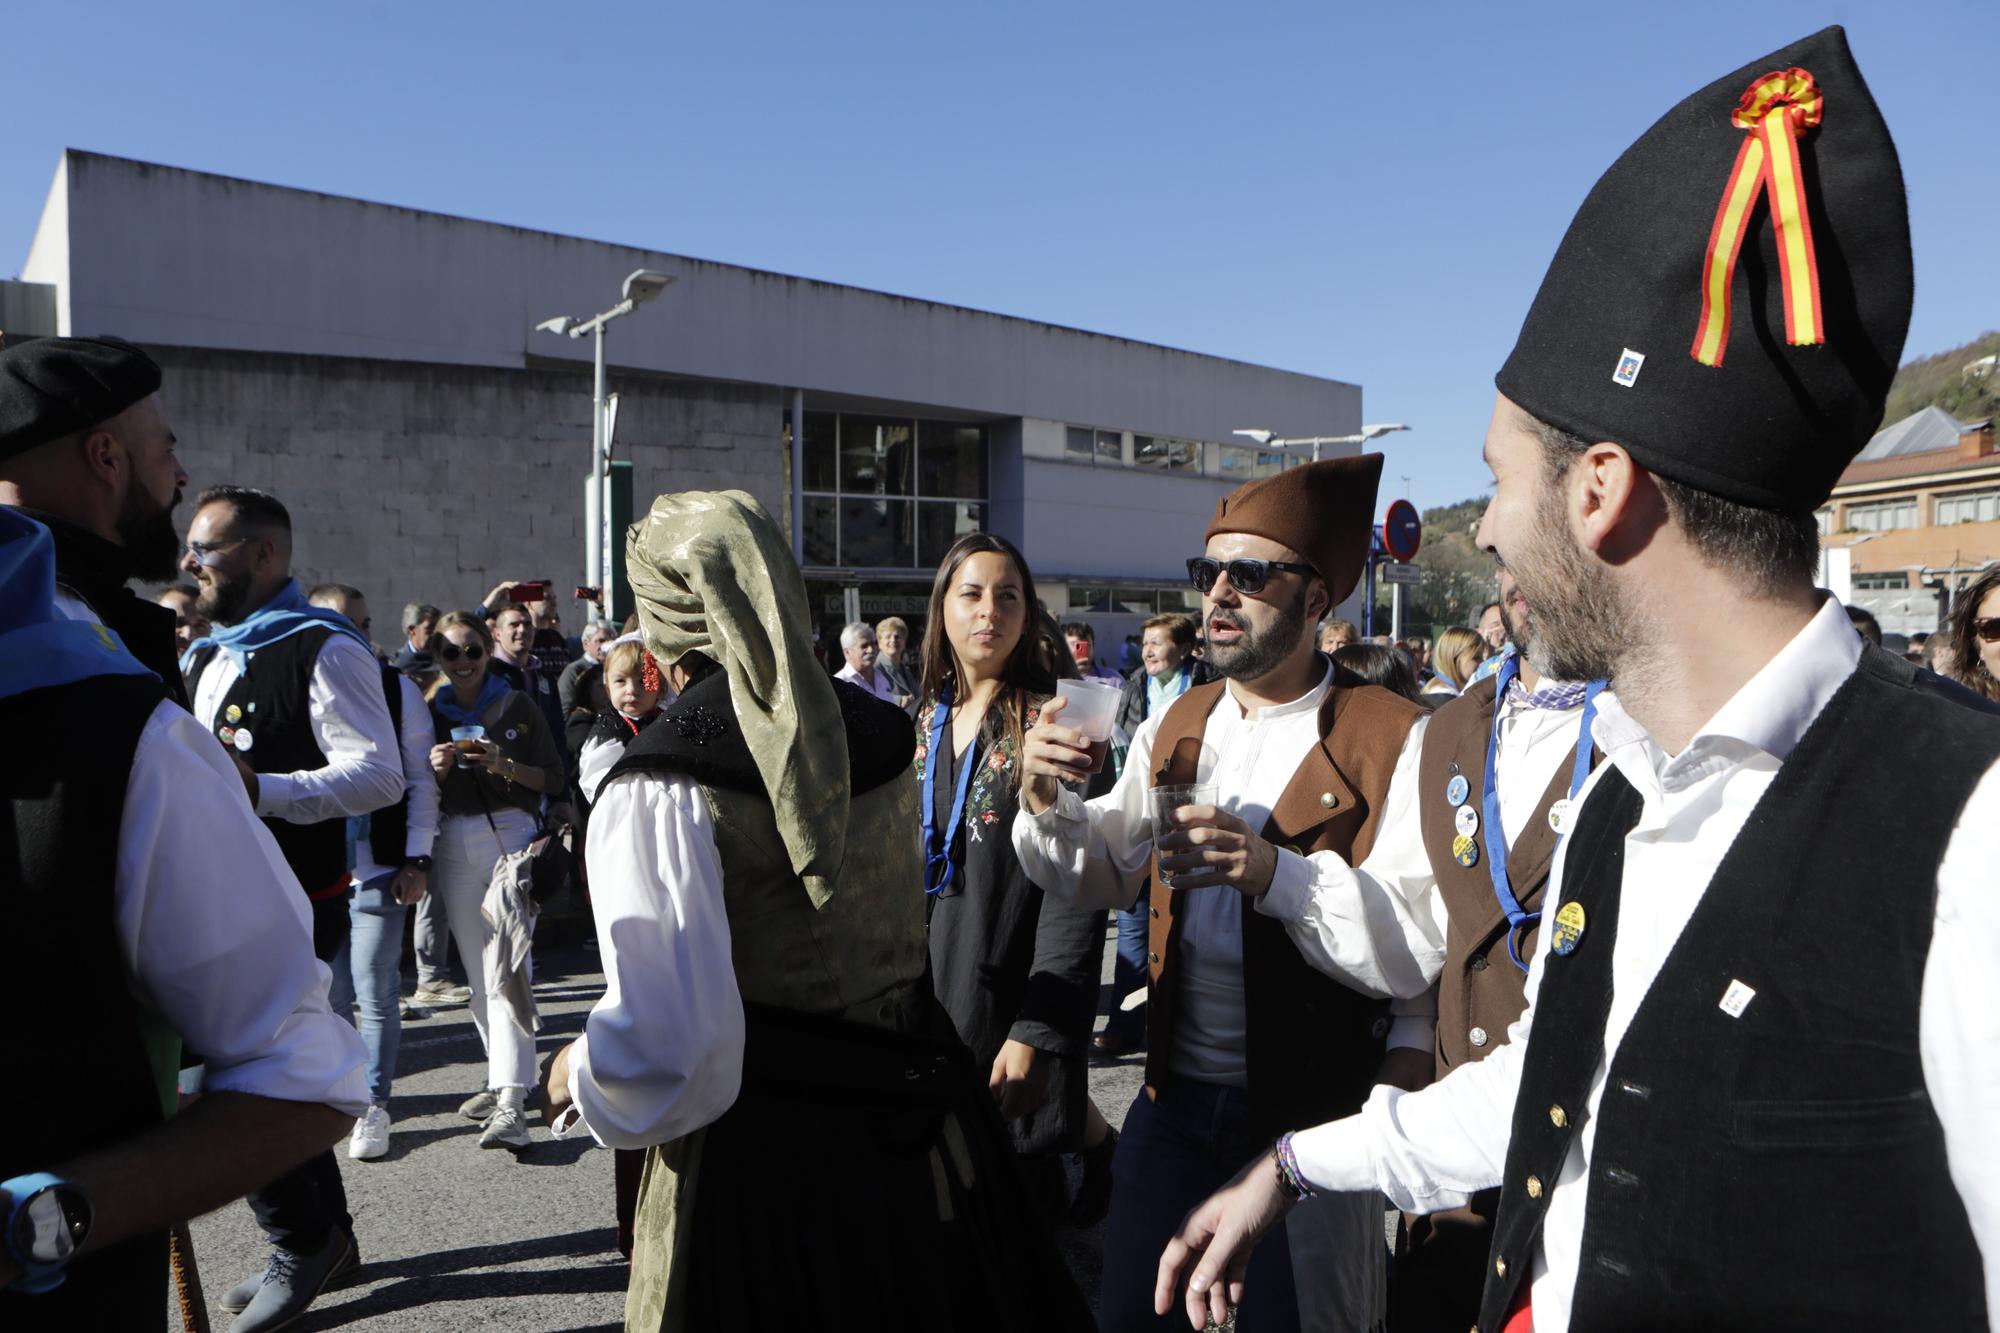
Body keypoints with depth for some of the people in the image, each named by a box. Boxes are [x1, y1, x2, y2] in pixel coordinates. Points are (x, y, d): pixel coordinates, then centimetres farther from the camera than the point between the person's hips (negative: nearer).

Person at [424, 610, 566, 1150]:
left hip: (509, 833, -4)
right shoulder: (430, 711, 13)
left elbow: (554, 778, 2)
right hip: (453, 842, 4)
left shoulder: (516, 706, 4)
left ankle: (512, 1101, -18)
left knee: (506, 966, -14)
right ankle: (502, 1075, 23)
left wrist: (505, 765, -14)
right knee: (478, 972, 9)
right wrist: (436, 769, -7)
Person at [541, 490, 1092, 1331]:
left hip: (761, 1170, -5)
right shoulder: (884, 732, 0)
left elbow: (665, 1056, -27)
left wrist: (577, 1080, -8)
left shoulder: (658, 791, -20)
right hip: (925, 1136, 6)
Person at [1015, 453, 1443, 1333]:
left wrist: (1278, 874, -34)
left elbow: (1419, 947, -21)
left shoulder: (1393, 742, -14)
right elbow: (1102, 877, 8)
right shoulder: (1176, 725, 5)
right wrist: (1049, 801, -11)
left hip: (1310, 1113, -5)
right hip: (1174, 1095, 5)